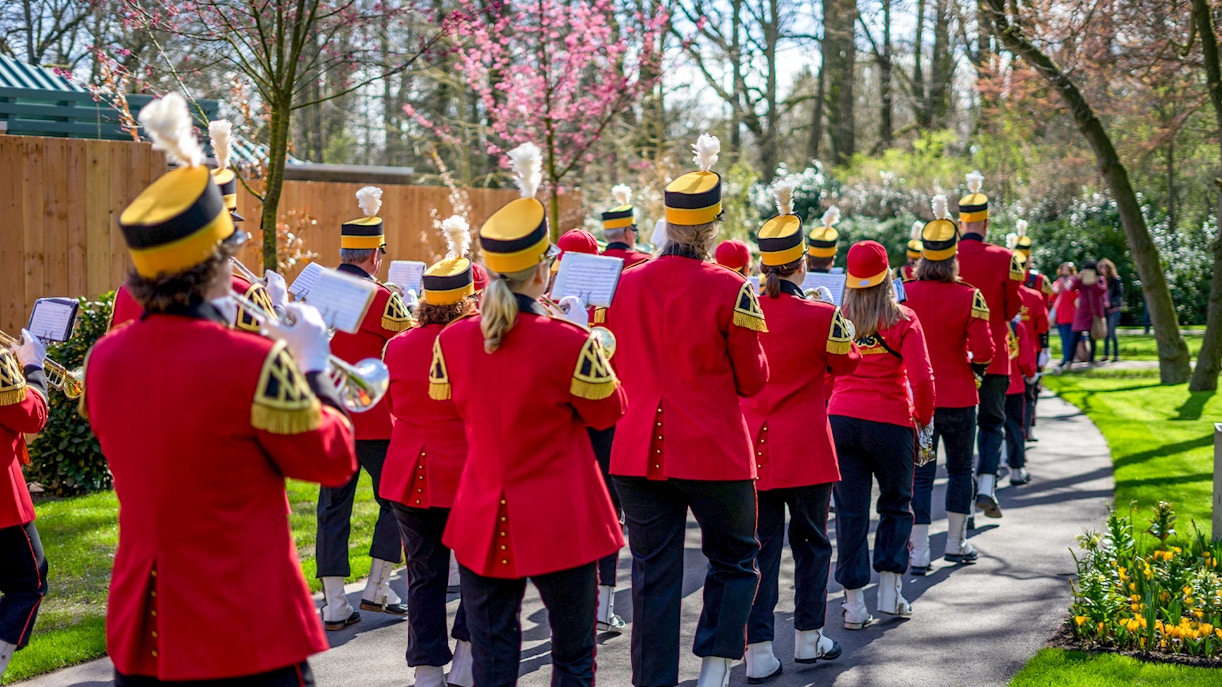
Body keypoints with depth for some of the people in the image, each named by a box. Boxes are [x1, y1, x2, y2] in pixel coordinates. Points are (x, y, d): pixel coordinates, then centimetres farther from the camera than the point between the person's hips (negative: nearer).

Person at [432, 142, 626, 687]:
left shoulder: (452, 340, -4)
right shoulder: (570, 344, -16)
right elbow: (608, 412, -1)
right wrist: (599, 358, 13)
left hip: (482, 523, 4)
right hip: (562, 523, -3)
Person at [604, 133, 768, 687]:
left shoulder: (624, 283, 1)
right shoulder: (729, 290, -11)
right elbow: (753, 380, -4)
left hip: (639, 450, 4)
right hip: (715, 453, -3)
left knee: (653, 573, 10)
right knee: (734, 559, 14)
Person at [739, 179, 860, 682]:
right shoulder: (821, 315, -12)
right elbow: (847, 363, 4)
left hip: (752, 446, 3)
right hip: (806, 446, -2)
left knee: (759, 546, 6)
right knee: (811, 542, 14)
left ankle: (758, 650, 4)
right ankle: (808, 638, 22)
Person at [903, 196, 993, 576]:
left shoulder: (904, 293, -5)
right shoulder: (968, 296, -10)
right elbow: (983, 350, -14)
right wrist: (975, 368, 7)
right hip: (958, 397, -1)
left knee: (919, 474, 4)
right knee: (960, 469, 17)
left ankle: (918, 553, -2)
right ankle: (956, 542, 24)